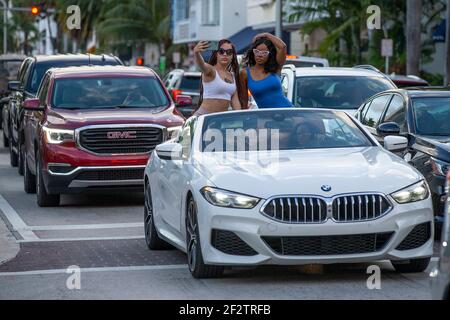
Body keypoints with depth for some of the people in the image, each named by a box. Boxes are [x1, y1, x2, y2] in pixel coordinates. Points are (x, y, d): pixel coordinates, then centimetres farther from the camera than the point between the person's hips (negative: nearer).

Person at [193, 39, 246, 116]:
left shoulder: (232, 76, 13)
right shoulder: (211, 70, -6)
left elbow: (235, 100, 12)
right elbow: (201, 65, -29)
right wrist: (196, 53, -51)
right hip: (204, 115, -6)